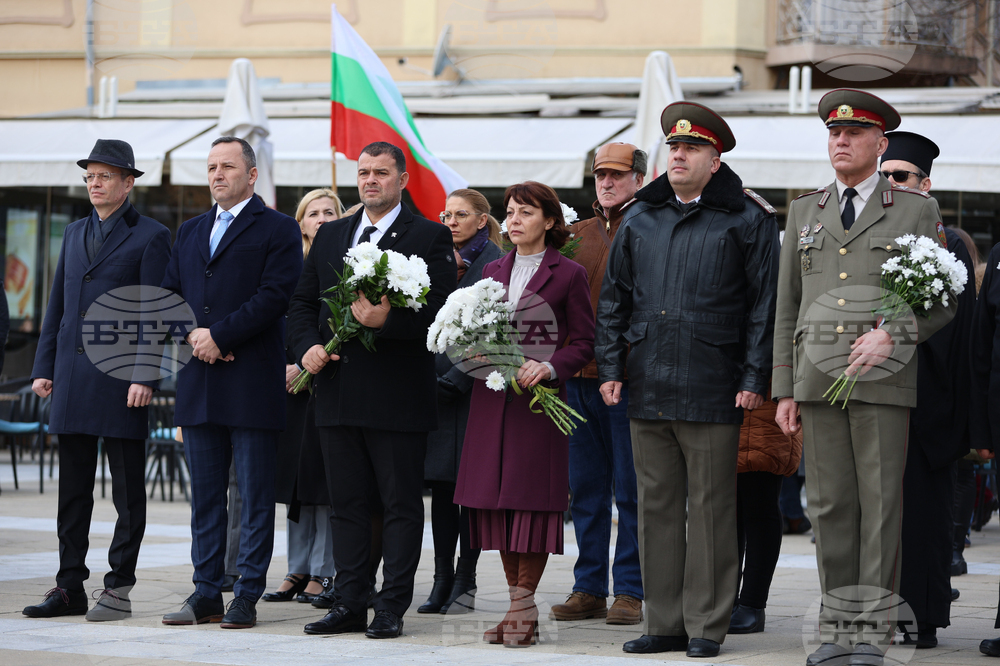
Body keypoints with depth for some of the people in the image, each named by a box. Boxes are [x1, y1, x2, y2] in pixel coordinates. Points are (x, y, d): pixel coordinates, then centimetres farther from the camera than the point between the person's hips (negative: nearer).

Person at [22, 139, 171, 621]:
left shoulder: (150, 237, -2)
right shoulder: (75, 234, 17)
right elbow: (57, 305, 19)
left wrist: (145, 376, -15)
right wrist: (44, 366, 12)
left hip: (121, 379, -6)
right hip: (72, 379, 6)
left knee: (127, 490, 0)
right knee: (72, 489, 8)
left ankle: (119, 589, 4)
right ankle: (70, 588, 12)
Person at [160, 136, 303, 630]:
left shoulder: (278, 230, 0)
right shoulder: (190, 232, 19)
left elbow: (275, 295, -11)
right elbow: (168, 296, 15)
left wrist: (218, 335, -14)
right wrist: (192, 336, -4)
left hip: (253, 384, -6)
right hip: (199, 384, 6)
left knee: (255, 496, -1)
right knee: (204, 495, 8)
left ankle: (247, 596, 2)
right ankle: (206, 594, 12)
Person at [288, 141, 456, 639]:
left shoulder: (430, 237, -1)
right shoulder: (330, 236, 16)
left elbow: (439, 311, -11)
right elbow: (302, 302, 18)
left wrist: (388, 319, -25)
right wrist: (307, 347, 0)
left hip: (399, 396, -5)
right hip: (338, 390, 5)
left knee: (400, 505, 0)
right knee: (347, 503, 9)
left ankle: (392, 608, 3)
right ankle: (349, 605, 14)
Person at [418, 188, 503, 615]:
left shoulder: (492, 261, -6)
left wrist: (455, 380, -14)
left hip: (471, 384, -6)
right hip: (436, 383, 6)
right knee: (441, 484, 6)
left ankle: (465, 580, 4)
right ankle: (443, 578, 9)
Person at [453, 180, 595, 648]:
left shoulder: (568, 274, 0)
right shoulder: (493, 271, 15)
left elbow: (584, 342, -2)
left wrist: (549, 367, -17)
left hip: (539, 398, -5)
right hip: (492, 396, 5)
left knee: (532, 498, -5)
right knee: (495, 498, 3)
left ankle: (524, 607, 0)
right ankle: (518, 604, 10)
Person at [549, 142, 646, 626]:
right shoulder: (578, 235, 17)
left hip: (628, 378, -6)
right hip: (579, 376, 6)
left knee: (631, 490, -1)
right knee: (586, 489, 9)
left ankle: (630, 591, 4)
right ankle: (589, 588, 15)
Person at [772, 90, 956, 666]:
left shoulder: (918, 211, 4)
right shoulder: (805, 213, 14)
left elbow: (943, 302, 2)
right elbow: (787, 307, 14)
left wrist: (891, 335, -16)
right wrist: (784, 391, 8)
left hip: (884, 377, -3)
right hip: (818, 376, 3)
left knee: (880, 504, -4)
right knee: (830, 505, 3)